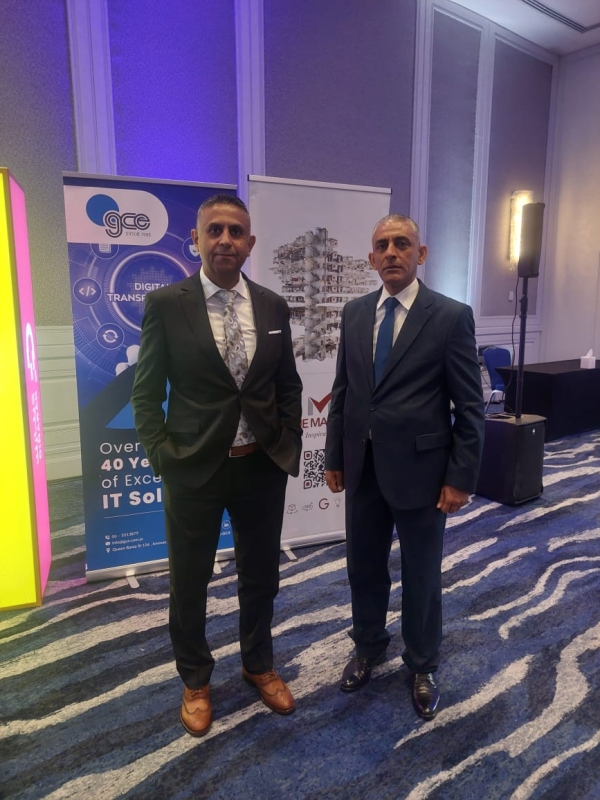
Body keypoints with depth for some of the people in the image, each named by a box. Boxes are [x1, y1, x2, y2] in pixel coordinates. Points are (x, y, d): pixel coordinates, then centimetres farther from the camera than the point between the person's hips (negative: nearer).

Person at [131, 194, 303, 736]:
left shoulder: (274, 307, 2)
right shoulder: (165, 304, -7)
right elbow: (147, 393, -4)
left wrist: (287, 444, 2)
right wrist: (163, 459, -10)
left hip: (262, 467, 3)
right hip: (193, 469, -2)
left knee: (260, 577, 18)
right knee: (189, 583, 15)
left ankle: (259, 665, 45)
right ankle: (195, 680, 42)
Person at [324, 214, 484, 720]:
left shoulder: (451, 316, -10)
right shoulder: (355, 313, 4)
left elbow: (470, 406, -9)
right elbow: (343, 390, 8)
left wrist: (461, 478, -11)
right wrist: (334, 456, 7)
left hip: (420, 469, -4)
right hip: (362, 467, 4)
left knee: (421, 575, 14)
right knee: (364, 566, 19)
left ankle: (422, 667, 39)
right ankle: (369, 648, 45)